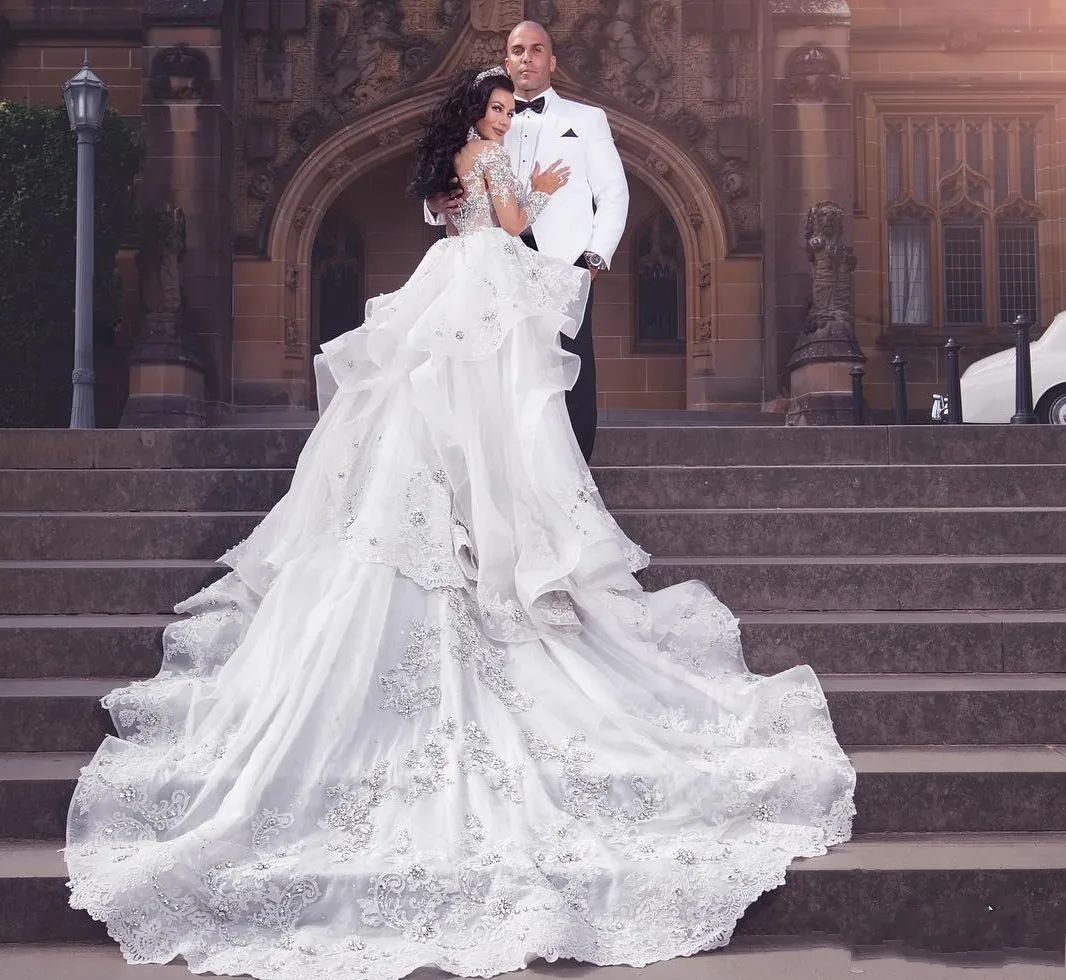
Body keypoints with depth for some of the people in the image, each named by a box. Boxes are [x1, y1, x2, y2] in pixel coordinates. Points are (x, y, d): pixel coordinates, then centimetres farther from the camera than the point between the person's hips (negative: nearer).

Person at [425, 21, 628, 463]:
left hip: (564, 263, -2)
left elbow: (614, 194, 9)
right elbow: (470, 196, 17)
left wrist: (596, 256, -4)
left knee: (572, 379, -8)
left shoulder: (586, 119, 15)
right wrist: (438, 205, -6)